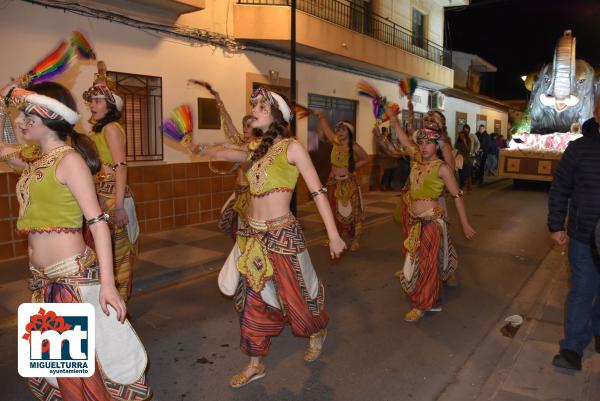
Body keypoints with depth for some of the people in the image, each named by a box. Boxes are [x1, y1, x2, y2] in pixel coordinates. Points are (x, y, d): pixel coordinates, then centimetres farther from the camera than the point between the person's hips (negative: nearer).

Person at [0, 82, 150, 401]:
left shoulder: (69, 160, -13)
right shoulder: (32, 158, 9)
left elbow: (98, 222, -18)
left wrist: (107, 284, -25)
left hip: (74, 275, -8)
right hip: (42, 278, 8)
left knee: (92, 356, 3)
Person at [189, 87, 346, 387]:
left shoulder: (292, 148, -9)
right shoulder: (258, 149, 10)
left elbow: (318, 192, -11)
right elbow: (225, 154, 28)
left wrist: (333, 234, -14)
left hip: (281, 235, -6)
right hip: (253, 235, 6)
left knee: (294, 298, 8)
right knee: (253, 300, 11)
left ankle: (317, 331, 41)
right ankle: (255, 364, 27)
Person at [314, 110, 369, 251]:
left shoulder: (354, 147, -11)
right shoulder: (335, 142, 0)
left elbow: (366, 159, 2)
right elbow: (326, 127, -1)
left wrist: (352, 167, -6)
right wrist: (321, 116, -16)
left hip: (349, 183, -5)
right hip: (334, 182, 5)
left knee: (351, 212, 2)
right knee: (333, 211, 12)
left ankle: (354, 240, 12)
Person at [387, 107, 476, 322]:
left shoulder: (442, 168, -13)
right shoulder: (416, 158, 4)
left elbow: (457, 196, -10)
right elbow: (404, 139, 16)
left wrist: (465, 225, -9)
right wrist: (393, 119, 14)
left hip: (431, 221, -6)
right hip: (412, 217, 6)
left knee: (426, 263, 3)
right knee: (414, 256, 21)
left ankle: (423, 304, 17)